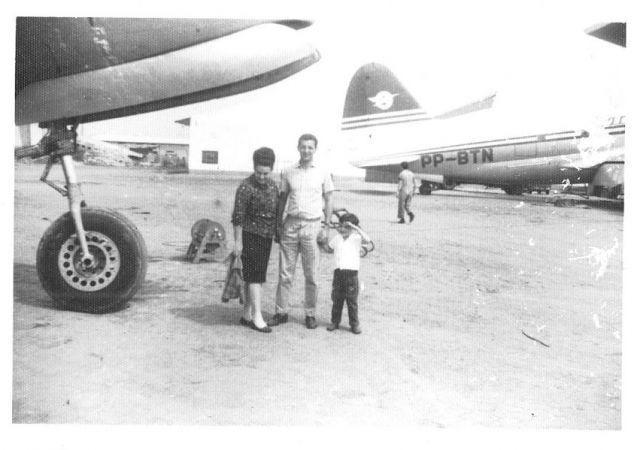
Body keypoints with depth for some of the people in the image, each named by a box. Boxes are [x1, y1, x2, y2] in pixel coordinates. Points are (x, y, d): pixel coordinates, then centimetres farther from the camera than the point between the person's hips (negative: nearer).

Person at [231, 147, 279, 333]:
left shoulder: (273, 186, 8)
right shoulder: (246, 187, -13)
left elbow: (276, 212, 16)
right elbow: (237, 216, -14)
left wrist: (278, 234, 16)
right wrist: (237, 241, -15)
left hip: (266, 236, 7)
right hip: (250, 235, -7)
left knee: (253, 277, 11)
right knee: (255, 276, -8)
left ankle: (246, 314, 19)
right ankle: (257, 317, -3)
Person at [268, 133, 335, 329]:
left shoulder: (323, 174, 3)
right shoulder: (288, 173, 7)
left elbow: (328, 202, 6)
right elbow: (282, 199, 12)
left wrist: (325, 226, -2)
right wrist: (279, 225, 7)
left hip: (312, 225, -1)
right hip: (291, 223, 2)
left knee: (311, 275, 5)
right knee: (285, 272, 5)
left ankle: (310, 314, 15)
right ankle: (281, 312, 14)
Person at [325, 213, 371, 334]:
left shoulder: (356, 238, -2)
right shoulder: (336, 238, 10)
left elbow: (367, 240, -22)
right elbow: (329, 248, 24)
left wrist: (355, 228, -23)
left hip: (351, 272, -4)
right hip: (338, 272, 4)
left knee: (352, 301, 3)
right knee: (337, 299, 11)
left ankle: (354, 324, 14)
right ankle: (335, 322, 23)